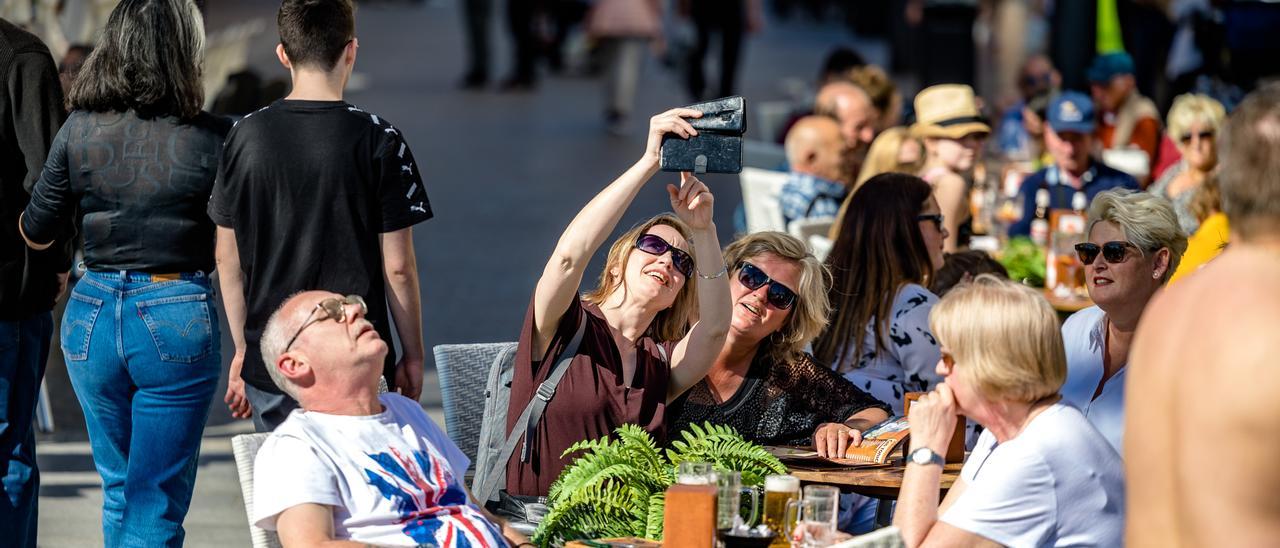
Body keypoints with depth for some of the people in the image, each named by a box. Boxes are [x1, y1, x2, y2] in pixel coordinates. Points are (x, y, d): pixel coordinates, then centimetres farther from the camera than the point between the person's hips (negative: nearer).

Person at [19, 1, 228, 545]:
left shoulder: (79, 130, -2)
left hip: (92, 314, 4)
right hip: (178, 317, -4)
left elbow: (36, 233, 7)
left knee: (119, 490, 21)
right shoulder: (213, 138, -10)